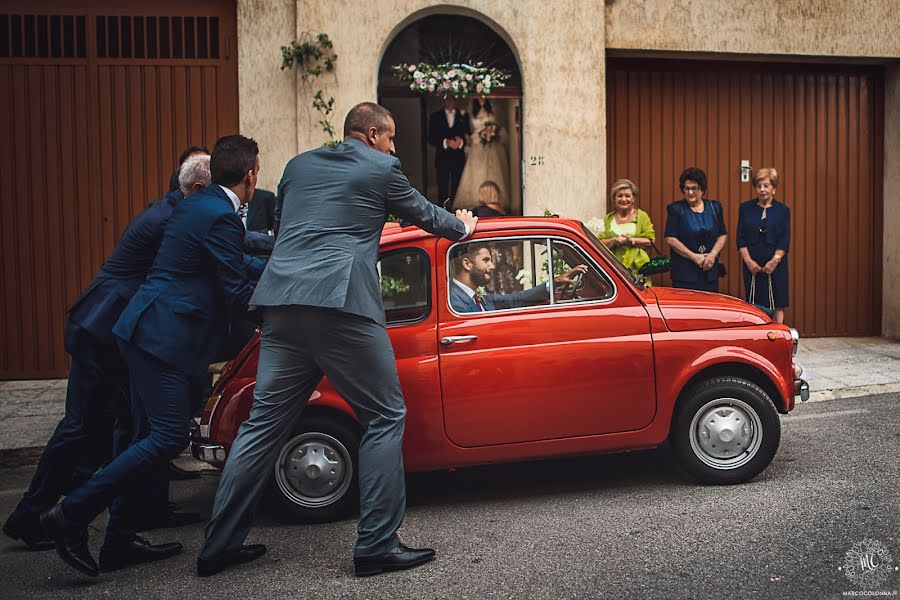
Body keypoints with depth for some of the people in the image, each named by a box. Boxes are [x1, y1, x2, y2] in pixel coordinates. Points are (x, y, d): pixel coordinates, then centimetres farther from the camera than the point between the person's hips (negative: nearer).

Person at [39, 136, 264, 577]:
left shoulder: (195, 205, 16)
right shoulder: (222, 218, -14)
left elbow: (231, 264, 28)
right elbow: (236, 295, -12)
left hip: (144, 331, 10)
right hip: (165, 338, -10)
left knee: (149, 438, 13)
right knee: (168, 438, -9)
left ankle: (120, 540, 19)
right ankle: (71, 516, -5)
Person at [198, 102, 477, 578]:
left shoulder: (298, 166, 22)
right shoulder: (381, 168, 7)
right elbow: (424, 214, 21)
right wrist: (463, 226, 42)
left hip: (281, 304, 7)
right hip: (341, 303, -6)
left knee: (264, 422, 11)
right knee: (384, 417, 4)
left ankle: (219, 546, 14)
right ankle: (376, 546, 3)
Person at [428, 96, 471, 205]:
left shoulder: (463, 116, 10)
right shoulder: (435, 117, 7)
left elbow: (468, 136, 8)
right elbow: (431, 139, 2)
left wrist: (461, 142, -14)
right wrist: (445, 142, -14)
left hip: (458, 158, 1)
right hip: (442, 158, -1)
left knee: (457, 187, 1)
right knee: (442, 187, -2)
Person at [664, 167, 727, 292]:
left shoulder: (715, 207, 11)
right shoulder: (675, 209, 0)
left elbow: (722, 235, 11)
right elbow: (671, 239, -6)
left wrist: (713, 254, -7)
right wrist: (694, 256, -11)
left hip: (710, 270, 3)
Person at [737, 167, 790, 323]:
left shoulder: (783, 210, 4)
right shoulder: (745, 208, 6)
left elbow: (785, 240, -2)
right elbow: (740, 237, 2)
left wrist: (775, 260, -14)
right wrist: (748, 260, -8)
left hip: (775, 265, -1)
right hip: (752, 265, 1)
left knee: (777, 305, 0)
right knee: (754, 305, 1)